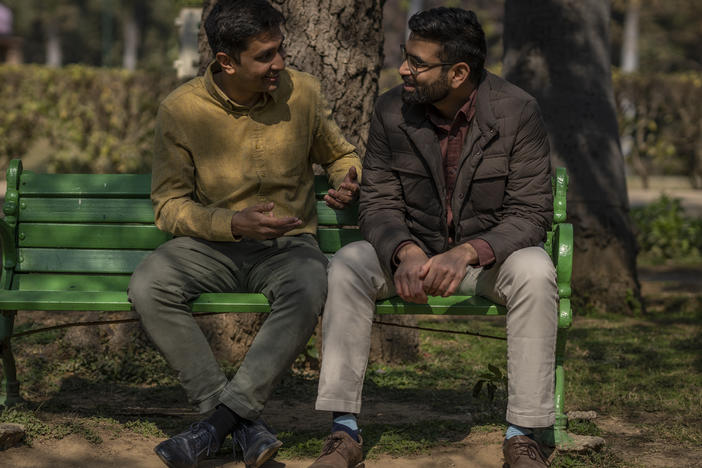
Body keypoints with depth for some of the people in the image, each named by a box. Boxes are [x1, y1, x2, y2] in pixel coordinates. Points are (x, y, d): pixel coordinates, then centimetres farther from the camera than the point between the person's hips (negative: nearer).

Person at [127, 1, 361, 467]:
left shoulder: (303, 92, -2)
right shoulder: (181, 109, -7)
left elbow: (341, 154, 16)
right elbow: (169, 205, -3)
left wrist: (348, 181, -9)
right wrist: (235, 224, -20)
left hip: (289, 244, 0)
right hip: (212, 245, 0)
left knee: (307, 290, -36)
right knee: (148, 286, -31)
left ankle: (219, 421, -31)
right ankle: (246, 426, -30)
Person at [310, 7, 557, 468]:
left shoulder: (518, 112, -15)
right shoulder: (392, 110, -7)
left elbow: (531, 214, -16)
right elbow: (379, 202, -5)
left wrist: (468, 252, -34)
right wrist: (405, 253, -29)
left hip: (490, 253, -2)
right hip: (413, 252, 2)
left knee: (535, 271, -34)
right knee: (347, 265, -26)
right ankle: (345, 430, -25)